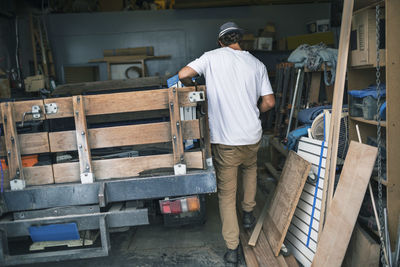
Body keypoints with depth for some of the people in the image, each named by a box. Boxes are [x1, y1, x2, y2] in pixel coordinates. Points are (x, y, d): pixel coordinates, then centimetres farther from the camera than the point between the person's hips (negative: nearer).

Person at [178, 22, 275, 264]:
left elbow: (183, 75, -10)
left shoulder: (213, 57, -3)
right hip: (252, 137, 3)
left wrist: (192, 85, 13)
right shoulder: (257, 64, 5)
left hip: (225, 140, -3)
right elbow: (269, 102, 3)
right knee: (250, 168, 36)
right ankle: (248, 213, 42)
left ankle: (232, 249, 13)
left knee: (226, 193, 9)